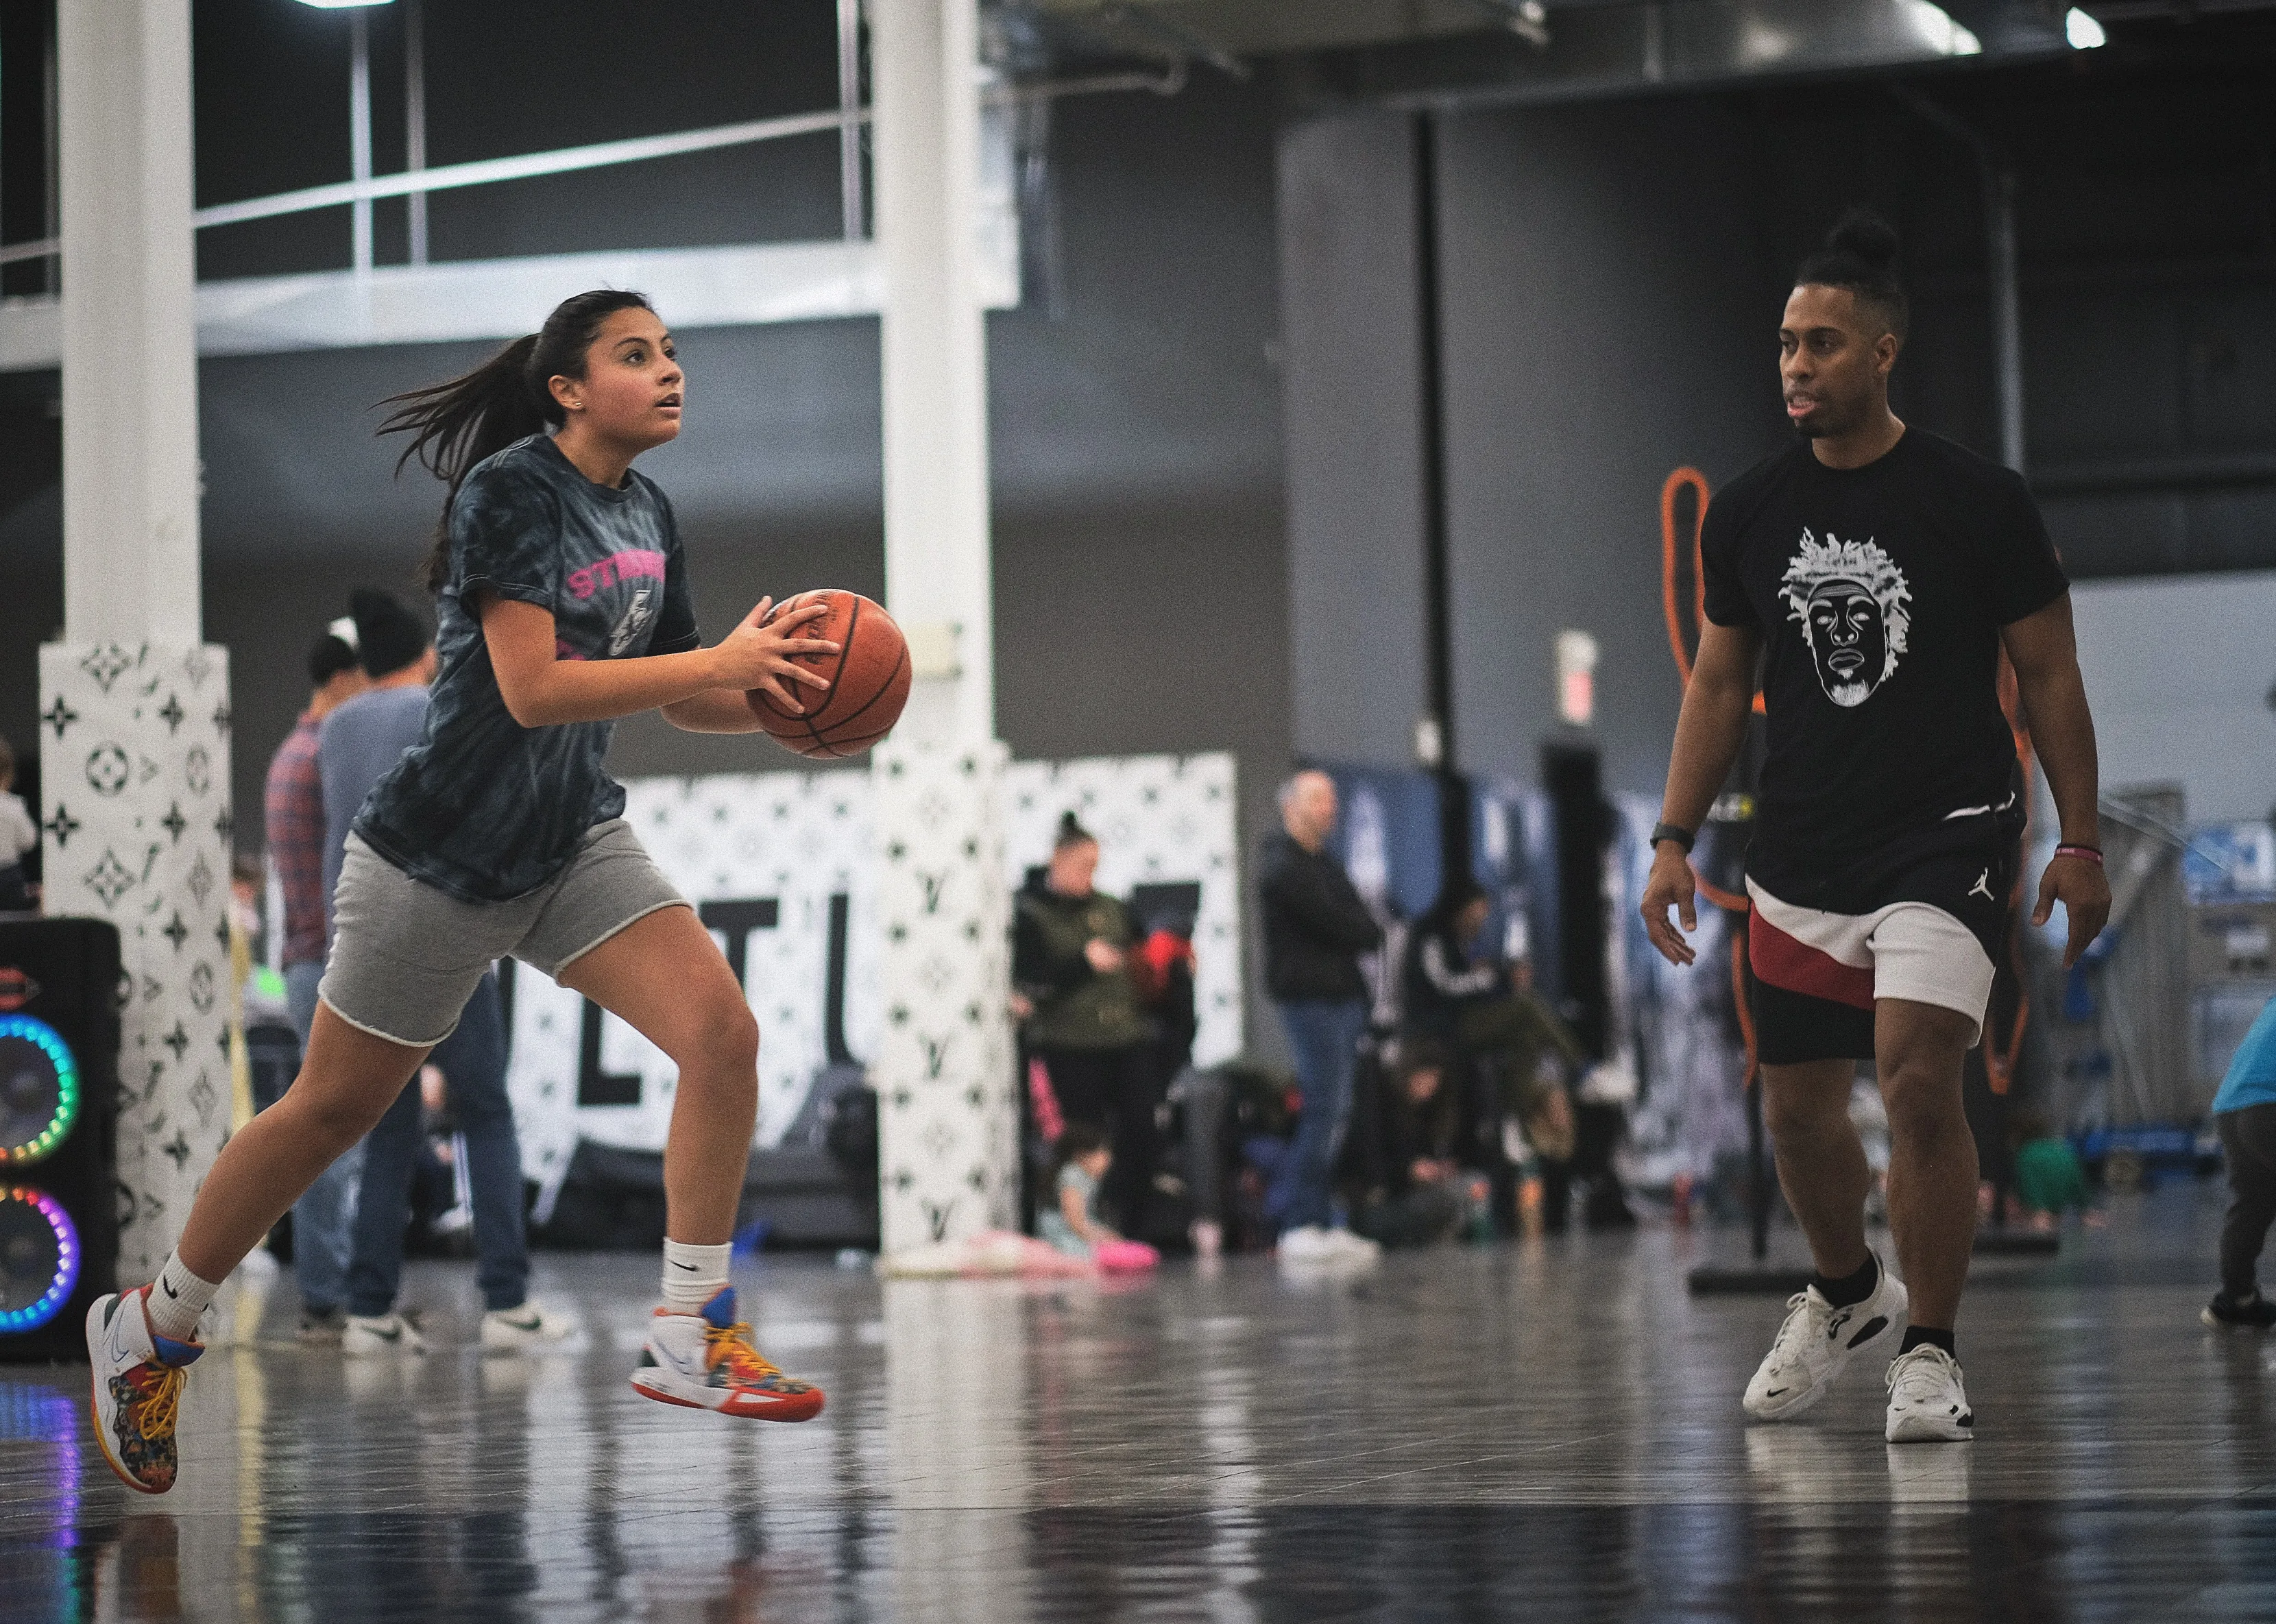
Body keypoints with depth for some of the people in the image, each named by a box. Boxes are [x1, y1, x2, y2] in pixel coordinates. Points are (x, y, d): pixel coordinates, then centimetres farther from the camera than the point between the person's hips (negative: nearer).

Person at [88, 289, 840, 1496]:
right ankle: (151, 1327, 24)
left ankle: (686, 1338, -7)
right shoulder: (511, 491, -17)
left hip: (574, 844, 7)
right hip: (442, 851, -7)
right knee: (332, 1110, 5)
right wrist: (719, 661, -26)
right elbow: (532, 688, -26)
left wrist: (776, 691, -7)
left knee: (722, 1030, -14)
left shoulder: (648, 514, 7)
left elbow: (685, 700, 14)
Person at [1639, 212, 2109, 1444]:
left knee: (1919, 1080, -18)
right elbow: (1720, 683, 12)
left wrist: (2079, 844, -3)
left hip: (1947, 835, -4)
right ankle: (1847, 1293, 39)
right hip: (1800, 853, 4)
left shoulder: (1978, 501, -6)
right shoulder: (1746, 511, 4)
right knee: (1797, 1104, 11)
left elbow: (2049, 676, 0)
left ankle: (1930, 1355, -4)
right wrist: (1673, 842, 6)